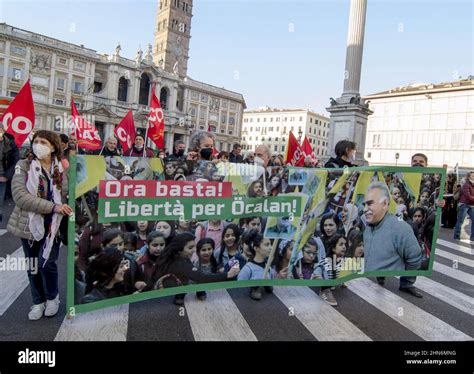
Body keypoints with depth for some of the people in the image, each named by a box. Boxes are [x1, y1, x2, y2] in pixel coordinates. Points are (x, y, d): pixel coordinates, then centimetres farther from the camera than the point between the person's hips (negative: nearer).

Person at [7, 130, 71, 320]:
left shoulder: (62, 169, -2)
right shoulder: (23, 166, -6)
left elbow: (68, 196, 8)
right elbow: (19, 196, -19)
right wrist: (53, 207, -27)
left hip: (53, 225, 0)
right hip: (30, 224, 1)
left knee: (47, 263, -5)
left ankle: (52, 297, 23)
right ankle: (38, 302, 32)